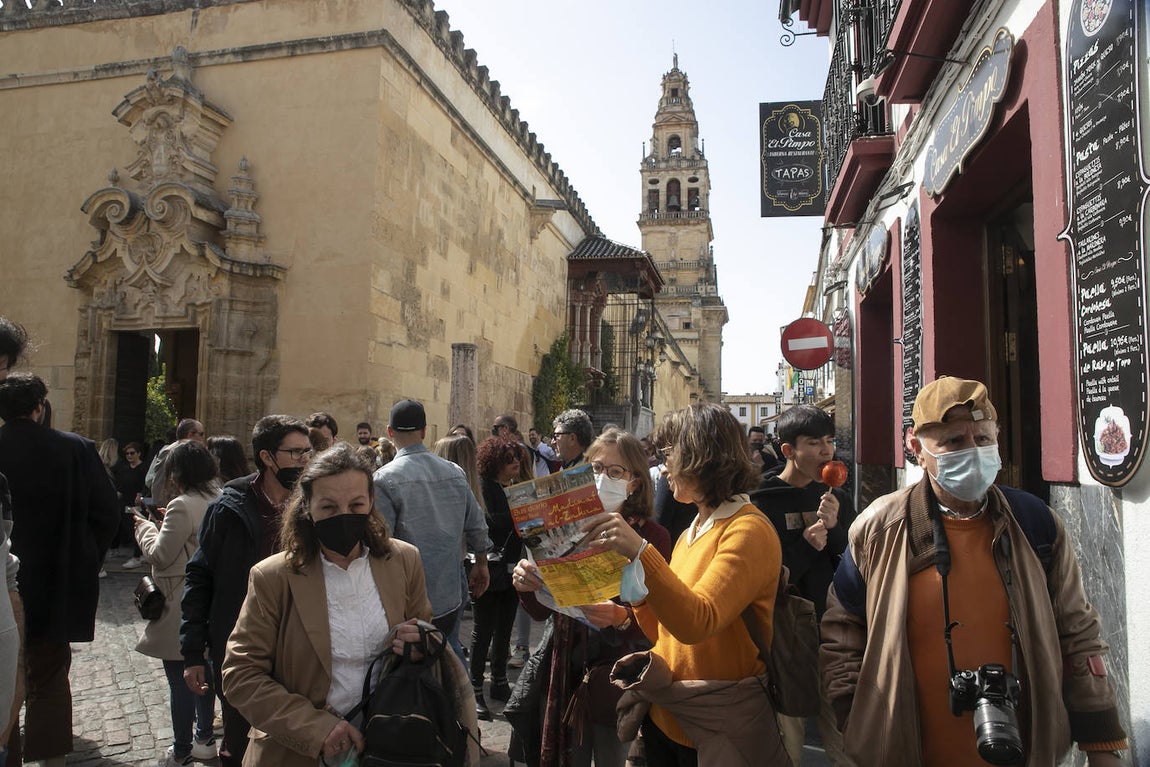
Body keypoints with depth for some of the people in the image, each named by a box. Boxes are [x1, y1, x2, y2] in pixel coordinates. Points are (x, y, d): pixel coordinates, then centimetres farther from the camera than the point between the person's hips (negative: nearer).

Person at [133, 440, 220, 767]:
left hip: (180, 609, -8)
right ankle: (204, 739, 30)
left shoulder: (182, 507, -21)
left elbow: (160, 555, -15)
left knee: (179, 680, 3)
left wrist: (144, 527, 0)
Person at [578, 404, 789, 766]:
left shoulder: (749, 531, -16)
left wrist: (640, 552, -37)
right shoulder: (694, 531, 10)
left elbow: (697, 623, -29)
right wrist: (638, 599, -9)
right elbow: (667, 631, 9)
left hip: (715, 731, -7)